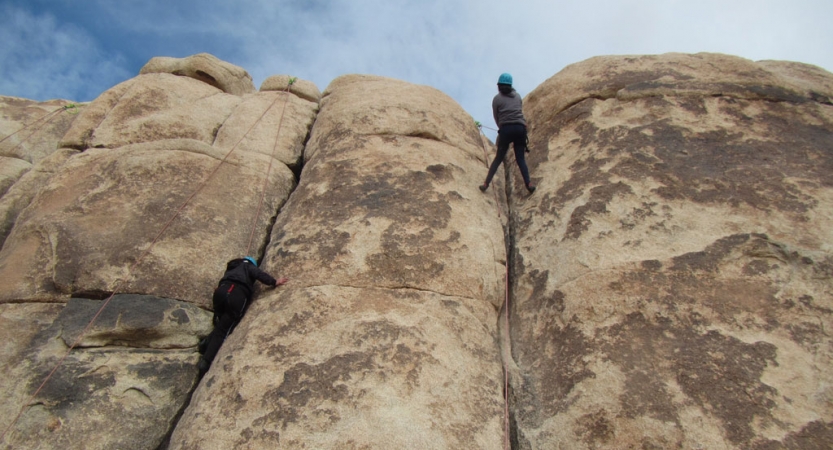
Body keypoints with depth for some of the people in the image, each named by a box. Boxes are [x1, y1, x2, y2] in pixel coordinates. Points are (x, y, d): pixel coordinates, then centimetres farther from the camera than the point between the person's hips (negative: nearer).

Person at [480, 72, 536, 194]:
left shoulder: (497, 98, 7)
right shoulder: (517, 96, 16)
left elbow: (496, 117, 11)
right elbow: (521, 111, 17)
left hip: (506, 129, -2)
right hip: (520, 128, 2)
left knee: (498, 158, 8)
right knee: (520, 159, 7)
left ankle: (486, 184, 3)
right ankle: (528, 184, -9)